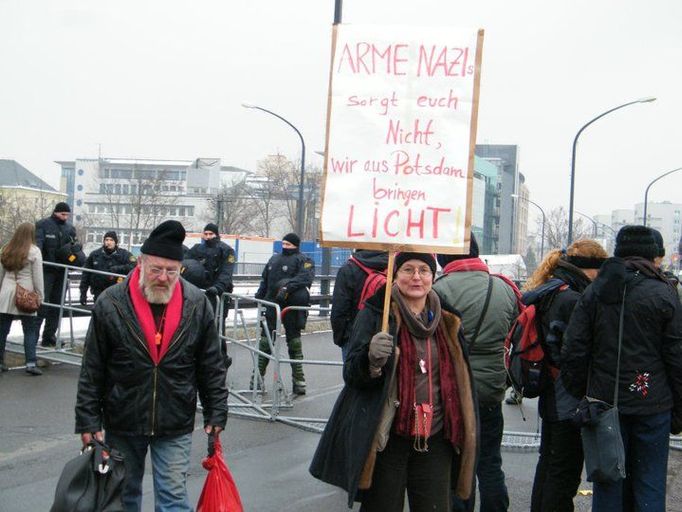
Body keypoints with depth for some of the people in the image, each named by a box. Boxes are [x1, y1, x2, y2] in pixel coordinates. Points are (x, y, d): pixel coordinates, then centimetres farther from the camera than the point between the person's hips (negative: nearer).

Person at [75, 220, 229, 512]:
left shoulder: (197, 304, -5)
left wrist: (216, 413, 1)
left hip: (175, 425, 0)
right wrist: (88, 420, -5)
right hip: (122, 423, 0)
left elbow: (212, 366, 2)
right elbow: (92, 370, -5)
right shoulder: (111, 304, -9)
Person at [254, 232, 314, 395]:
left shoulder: (302, 260, -2)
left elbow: (305, 277, -20)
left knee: (294, 340, 2)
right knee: (265, 340, 5)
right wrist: (259, 296, 14)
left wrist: (288, 287, -30)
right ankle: (258, 375, 11)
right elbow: (265, 280, 24)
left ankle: (298, 380, 8)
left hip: (291, 307, -5)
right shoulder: (275, 259, 18)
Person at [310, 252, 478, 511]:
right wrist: (371, 358, -30)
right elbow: (351, 375, -9)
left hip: (434, 441, 4)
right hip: (387, 440, -4)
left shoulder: (446, 322, 10)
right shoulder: (374, 315, -4)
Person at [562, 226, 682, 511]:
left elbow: (573, 352, 1)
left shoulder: (594, 292, 2)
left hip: (605, 402, 2)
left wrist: (577, 396, 8)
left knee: (608, 481, 10)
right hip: (652, 404, -2)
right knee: (649, 483, 6)